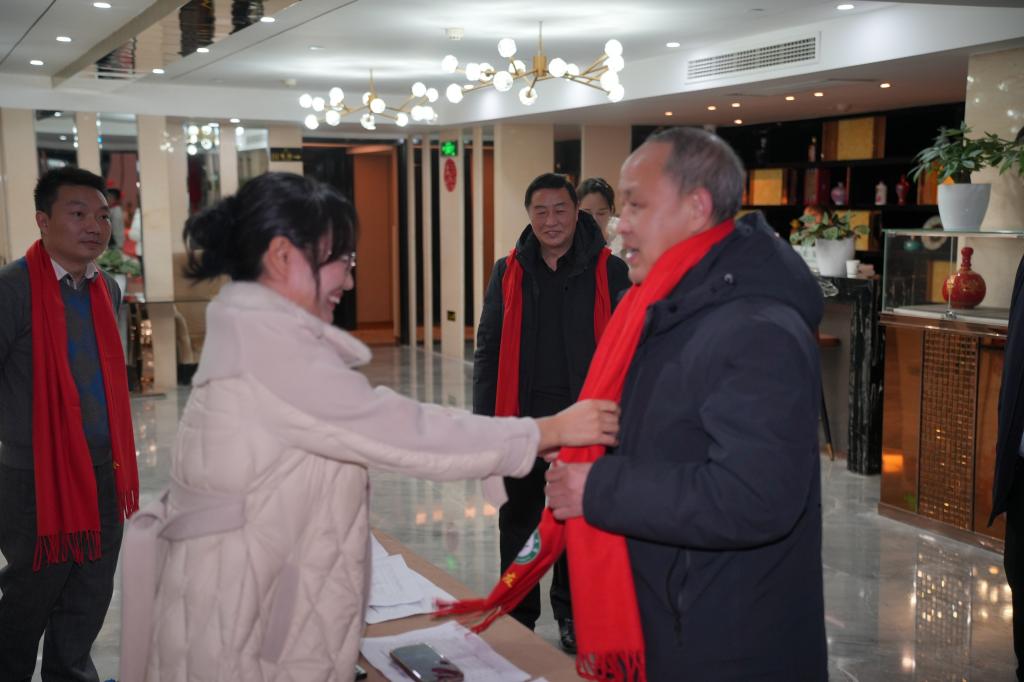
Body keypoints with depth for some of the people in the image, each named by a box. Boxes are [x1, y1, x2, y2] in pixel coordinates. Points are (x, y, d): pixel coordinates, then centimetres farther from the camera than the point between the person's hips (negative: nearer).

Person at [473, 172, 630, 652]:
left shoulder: (610, 272, -3)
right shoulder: (508, 272, 4)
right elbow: (487, 350, 6)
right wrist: (484, 418, 1)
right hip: (522, 416, 2)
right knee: (518, 520, 12)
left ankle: (571, 614, 30)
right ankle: (518, 616, 28)